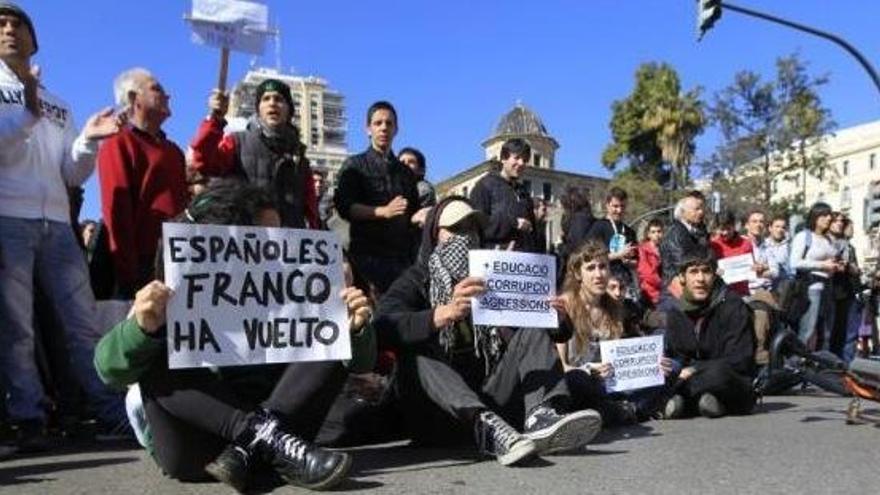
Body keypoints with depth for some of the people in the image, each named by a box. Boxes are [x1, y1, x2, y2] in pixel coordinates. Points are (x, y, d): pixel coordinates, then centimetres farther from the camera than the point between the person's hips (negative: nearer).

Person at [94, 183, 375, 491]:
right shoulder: (177, 300, -3)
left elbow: (359, 362, 3)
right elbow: (110, 369, -16)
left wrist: (355, 328, -20)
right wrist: (142, 328, -37)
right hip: (194, 447, -2)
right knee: (159, 358, -25)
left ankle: (251, 449, -29)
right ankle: (269, 439, -35)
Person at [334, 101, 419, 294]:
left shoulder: (406, 172, 22)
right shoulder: (354, 165, 10)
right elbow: (344, 207, -4)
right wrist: (383, 211, -16)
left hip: (402, 256, 4)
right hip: (368, 254, -3)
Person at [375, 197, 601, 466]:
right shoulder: (416, 280, 4)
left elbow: (559, 332, 11)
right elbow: (384, 326, -19)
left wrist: (557, 319, -14)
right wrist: (446, 313, -37)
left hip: (491, 399, 3)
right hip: (441, 415, -3)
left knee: (533, 332, -7)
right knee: (416, 356, -26)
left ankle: (540, 416, -33)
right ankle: (487, 426, -46)